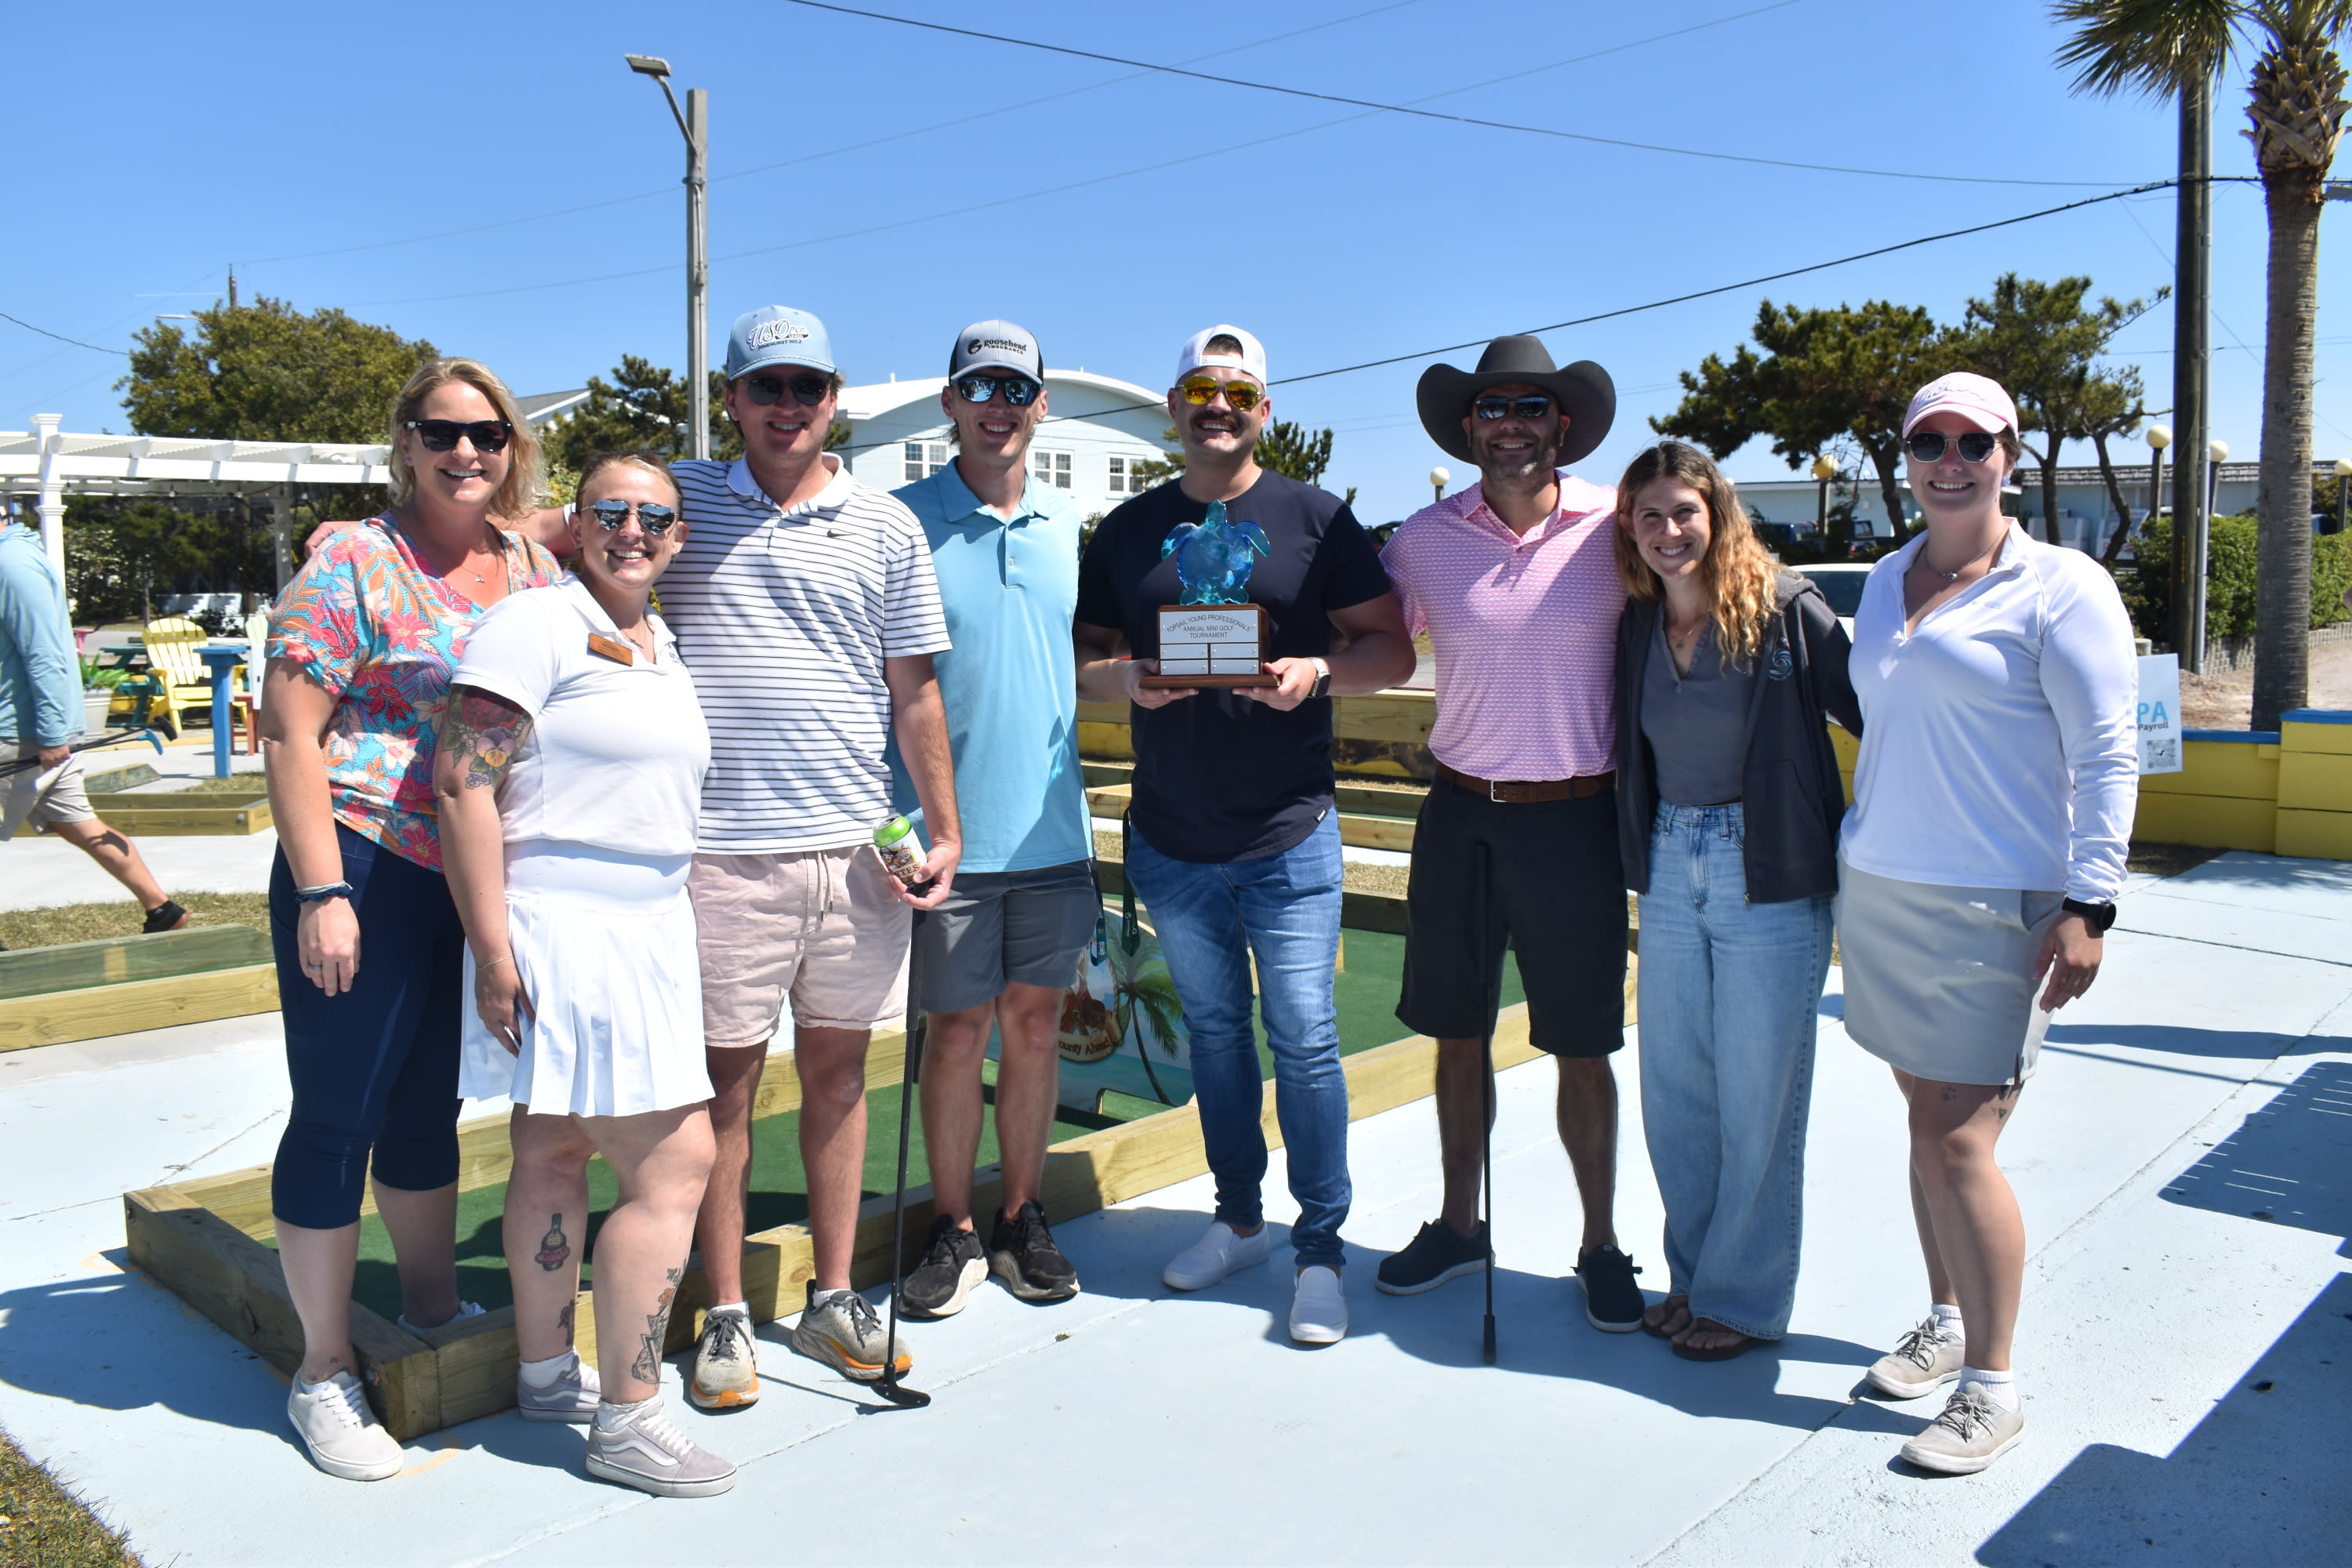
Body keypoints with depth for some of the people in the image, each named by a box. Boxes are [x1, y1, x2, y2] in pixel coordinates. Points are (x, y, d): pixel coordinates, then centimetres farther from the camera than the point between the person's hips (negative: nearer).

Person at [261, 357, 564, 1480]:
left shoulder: (536, 570, 8)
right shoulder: (353, 564, -8)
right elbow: (289, 732, -12)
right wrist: (321, 892, -17)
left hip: (487, 883, 6)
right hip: (366, 876, -5)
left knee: (431, 1102, 19)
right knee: (337, 1111, 3)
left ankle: (433, 1307, 36)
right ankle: (324, 1372, 17)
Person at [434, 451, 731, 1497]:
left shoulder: (661, 644, 16)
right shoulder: (535, 626, -10)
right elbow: (463, 782, -16)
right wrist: (492, 950, -21)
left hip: (644, 933, 9)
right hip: (563, 931, -8)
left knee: (555, 1153, 17)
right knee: (673, 1165, -8)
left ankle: (546, 1375, 29)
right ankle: (626, 1420, 4)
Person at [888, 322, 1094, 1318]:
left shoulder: (1071, 525, 10)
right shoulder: (902, 522, -2)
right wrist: (898, 810, -10)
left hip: (1051, 824, 3)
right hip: (949, 825, -3)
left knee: (1035, 1021, 10)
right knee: (957, 1027, 4)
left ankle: (1021, 1219, 25)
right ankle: (955, 1234, 19)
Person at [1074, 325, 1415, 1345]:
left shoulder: (1316, 518, 1)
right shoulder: (1127, 530, 9)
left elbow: (1394, 649, 0)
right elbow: (1085, 657, 11)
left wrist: (1319, 671, -19)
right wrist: (1127, 677, -11)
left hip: (1287, 837, -3)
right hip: (1170, 840, 4)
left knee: (1303, 1039, -1)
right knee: (1213, 1029, 15)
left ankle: (1321, 1245, 13)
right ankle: (1238, 1220, 29)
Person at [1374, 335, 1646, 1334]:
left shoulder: (1615, 524, -5)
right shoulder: (1427, 537, 2)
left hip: (1573, 815, -2)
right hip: (1459, 811, 3)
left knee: (1581, 1049, 7)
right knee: (1457, 1032, 13)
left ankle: (1600, 1246, 25)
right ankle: (1458, 1225, 31)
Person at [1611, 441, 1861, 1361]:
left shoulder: (1784, 608, -9)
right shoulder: (1635, 627, 5)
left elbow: (1871, 713, -8)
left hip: (1771, 878, -5)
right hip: (1669, 870, 5)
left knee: (1757, 1093, 5)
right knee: (1674, 1090, 11)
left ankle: (1746, 1298, 21)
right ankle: (1695, 1277, 29)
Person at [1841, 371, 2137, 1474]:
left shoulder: (2060, 587, -5)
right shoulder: (1884, 583, 13)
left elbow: (2107, 757, -8)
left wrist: (2088, 905, -14)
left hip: (1994, 904, -6)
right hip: (1878, 889, 6)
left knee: (1961, 1142, -7)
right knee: (1925, 1122, 12)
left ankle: (1992, 1390, 7)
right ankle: (1946, 1324, 29)